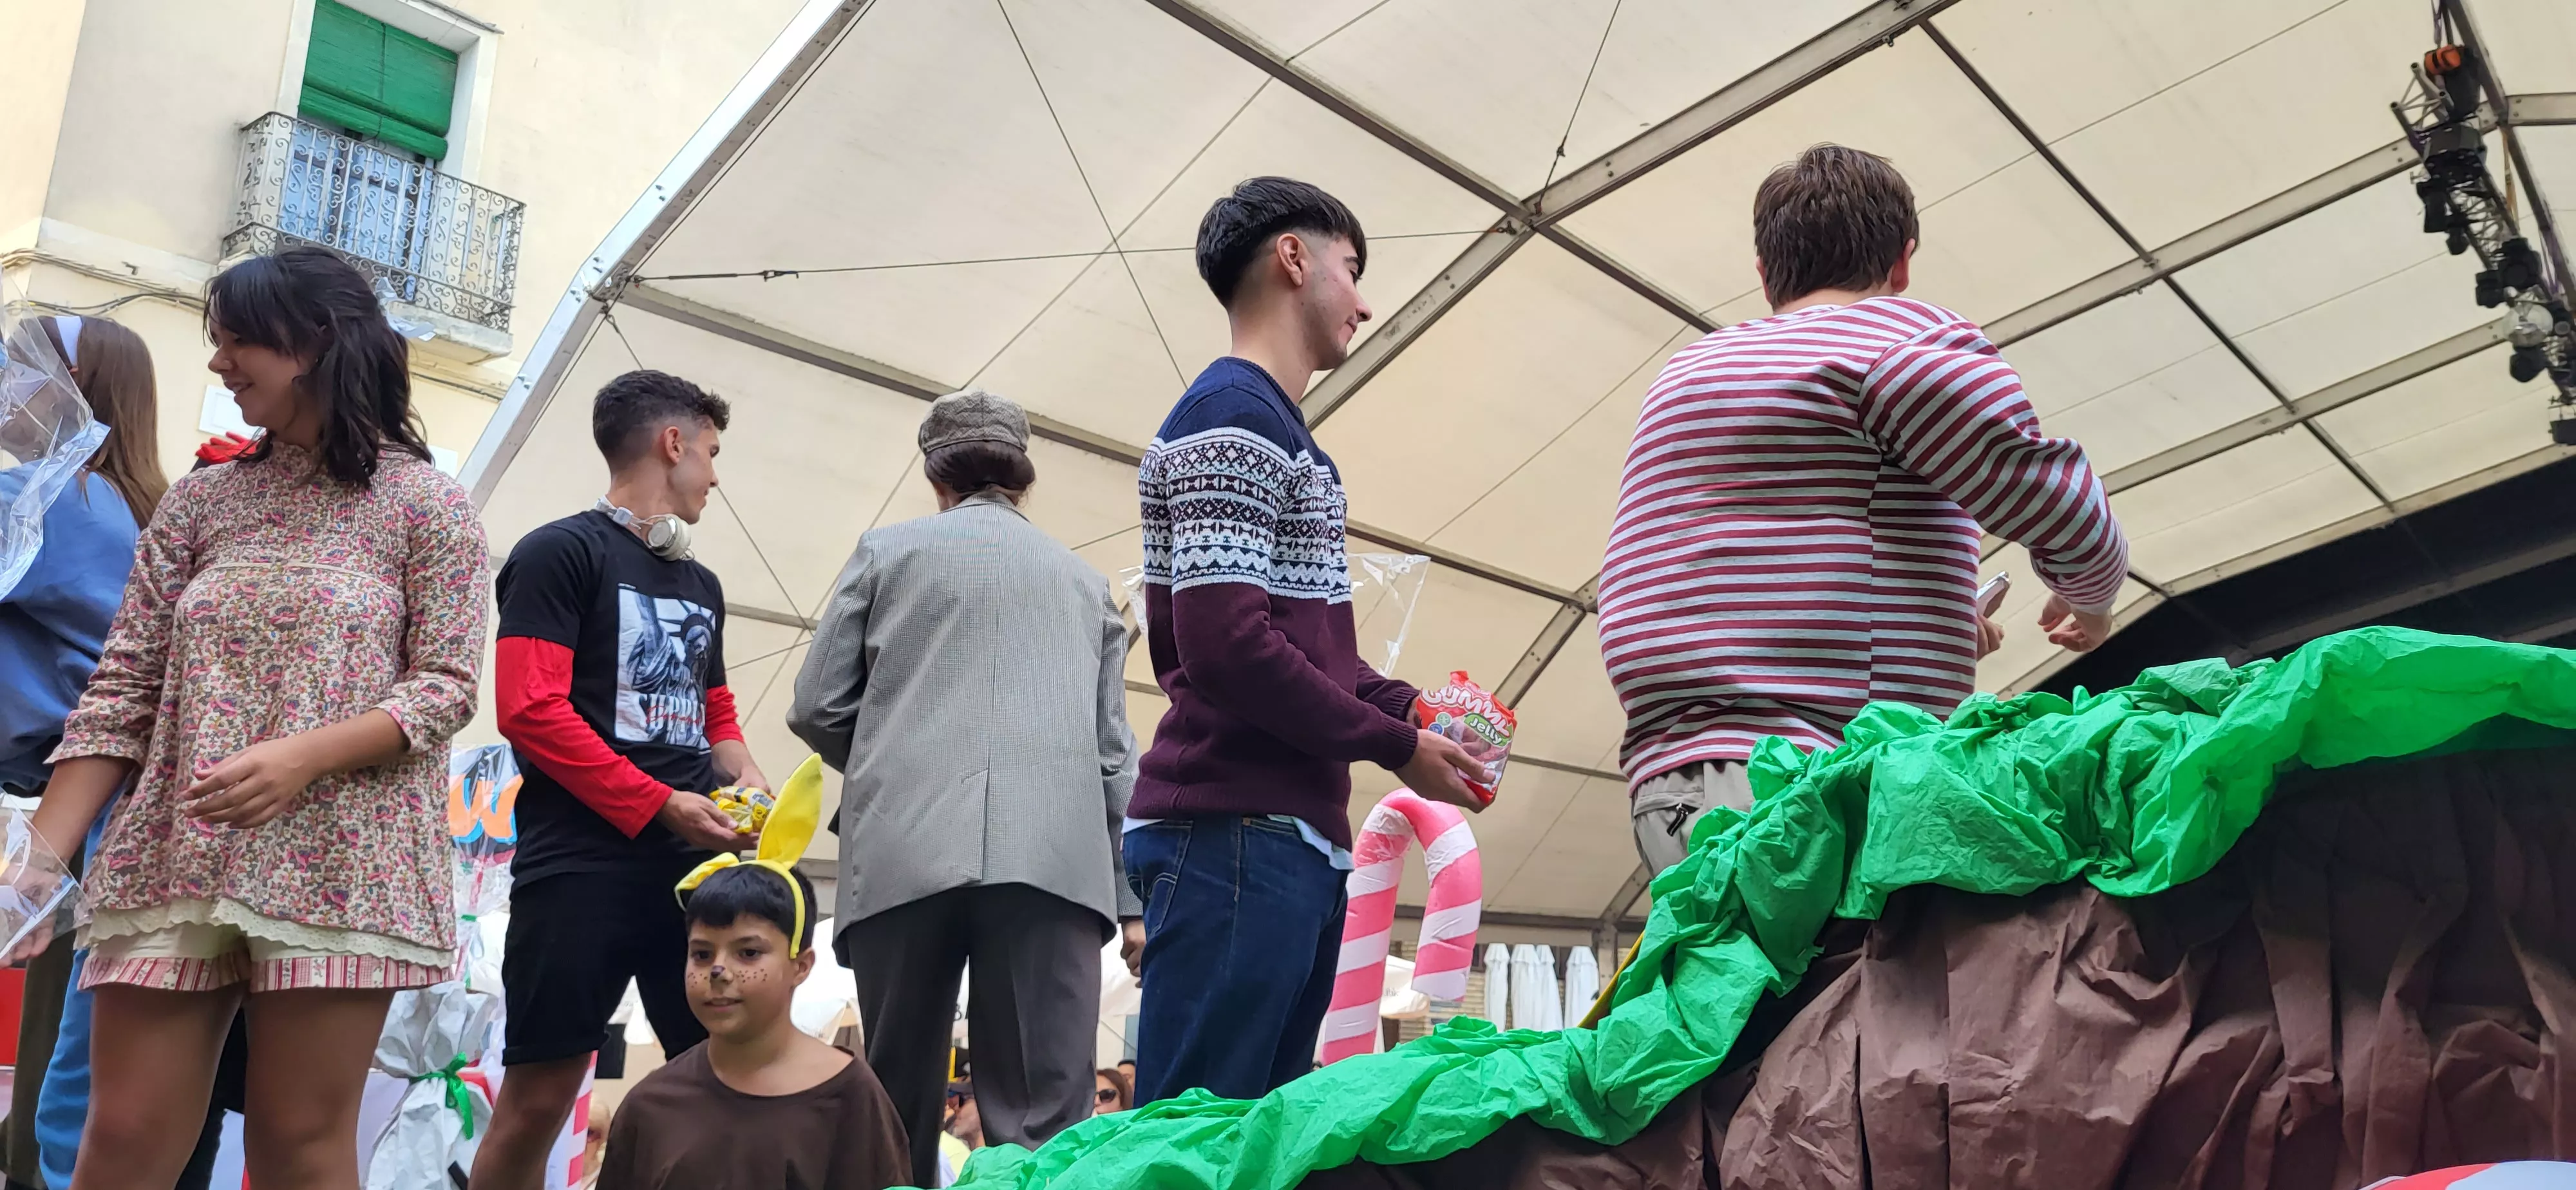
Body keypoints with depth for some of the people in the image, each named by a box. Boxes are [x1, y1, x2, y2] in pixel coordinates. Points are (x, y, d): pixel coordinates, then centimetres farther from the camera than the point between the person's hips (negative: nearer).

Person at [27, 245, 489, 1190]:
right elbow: (122, 691, 8)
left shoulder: (427, 505, 0)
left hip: (339, 862, -4)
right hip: (175, 864, 4)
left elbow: (447, 686, -5)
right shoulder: (200, 501, 12)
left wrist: (304, 756, -21)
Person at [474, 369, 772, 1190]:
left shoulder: (702, 585, 20)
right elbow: (529, 708, -12)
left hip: (697, 867, 7)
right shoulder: (562, 552, -2)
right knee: (536, 1099, -3)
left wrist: (750, 785, 4)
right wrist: (662, 806, -16)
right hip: (582, 867, -7)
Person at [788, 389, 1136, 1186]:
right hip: (1052, 856, 1)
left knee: (896, 1112, 7)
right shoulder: (1084, 579, 22)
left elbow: (817, 710, 11)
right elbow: (1112, 750, 17)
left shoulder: (887, 551, 16)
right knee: (1047, 1123, -5)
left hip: (908, 854, 0)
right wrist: (1131, 896, 18)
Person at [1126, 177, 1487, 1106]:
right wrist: (1396, 747, -9)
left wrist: (1412, 709, 6)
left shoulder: (1278, 430, 22)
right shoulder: (1230, 420, -9)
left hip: (1299, 834, 10)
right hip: (1236, 831, -10)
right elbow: (1226, 648, -19)